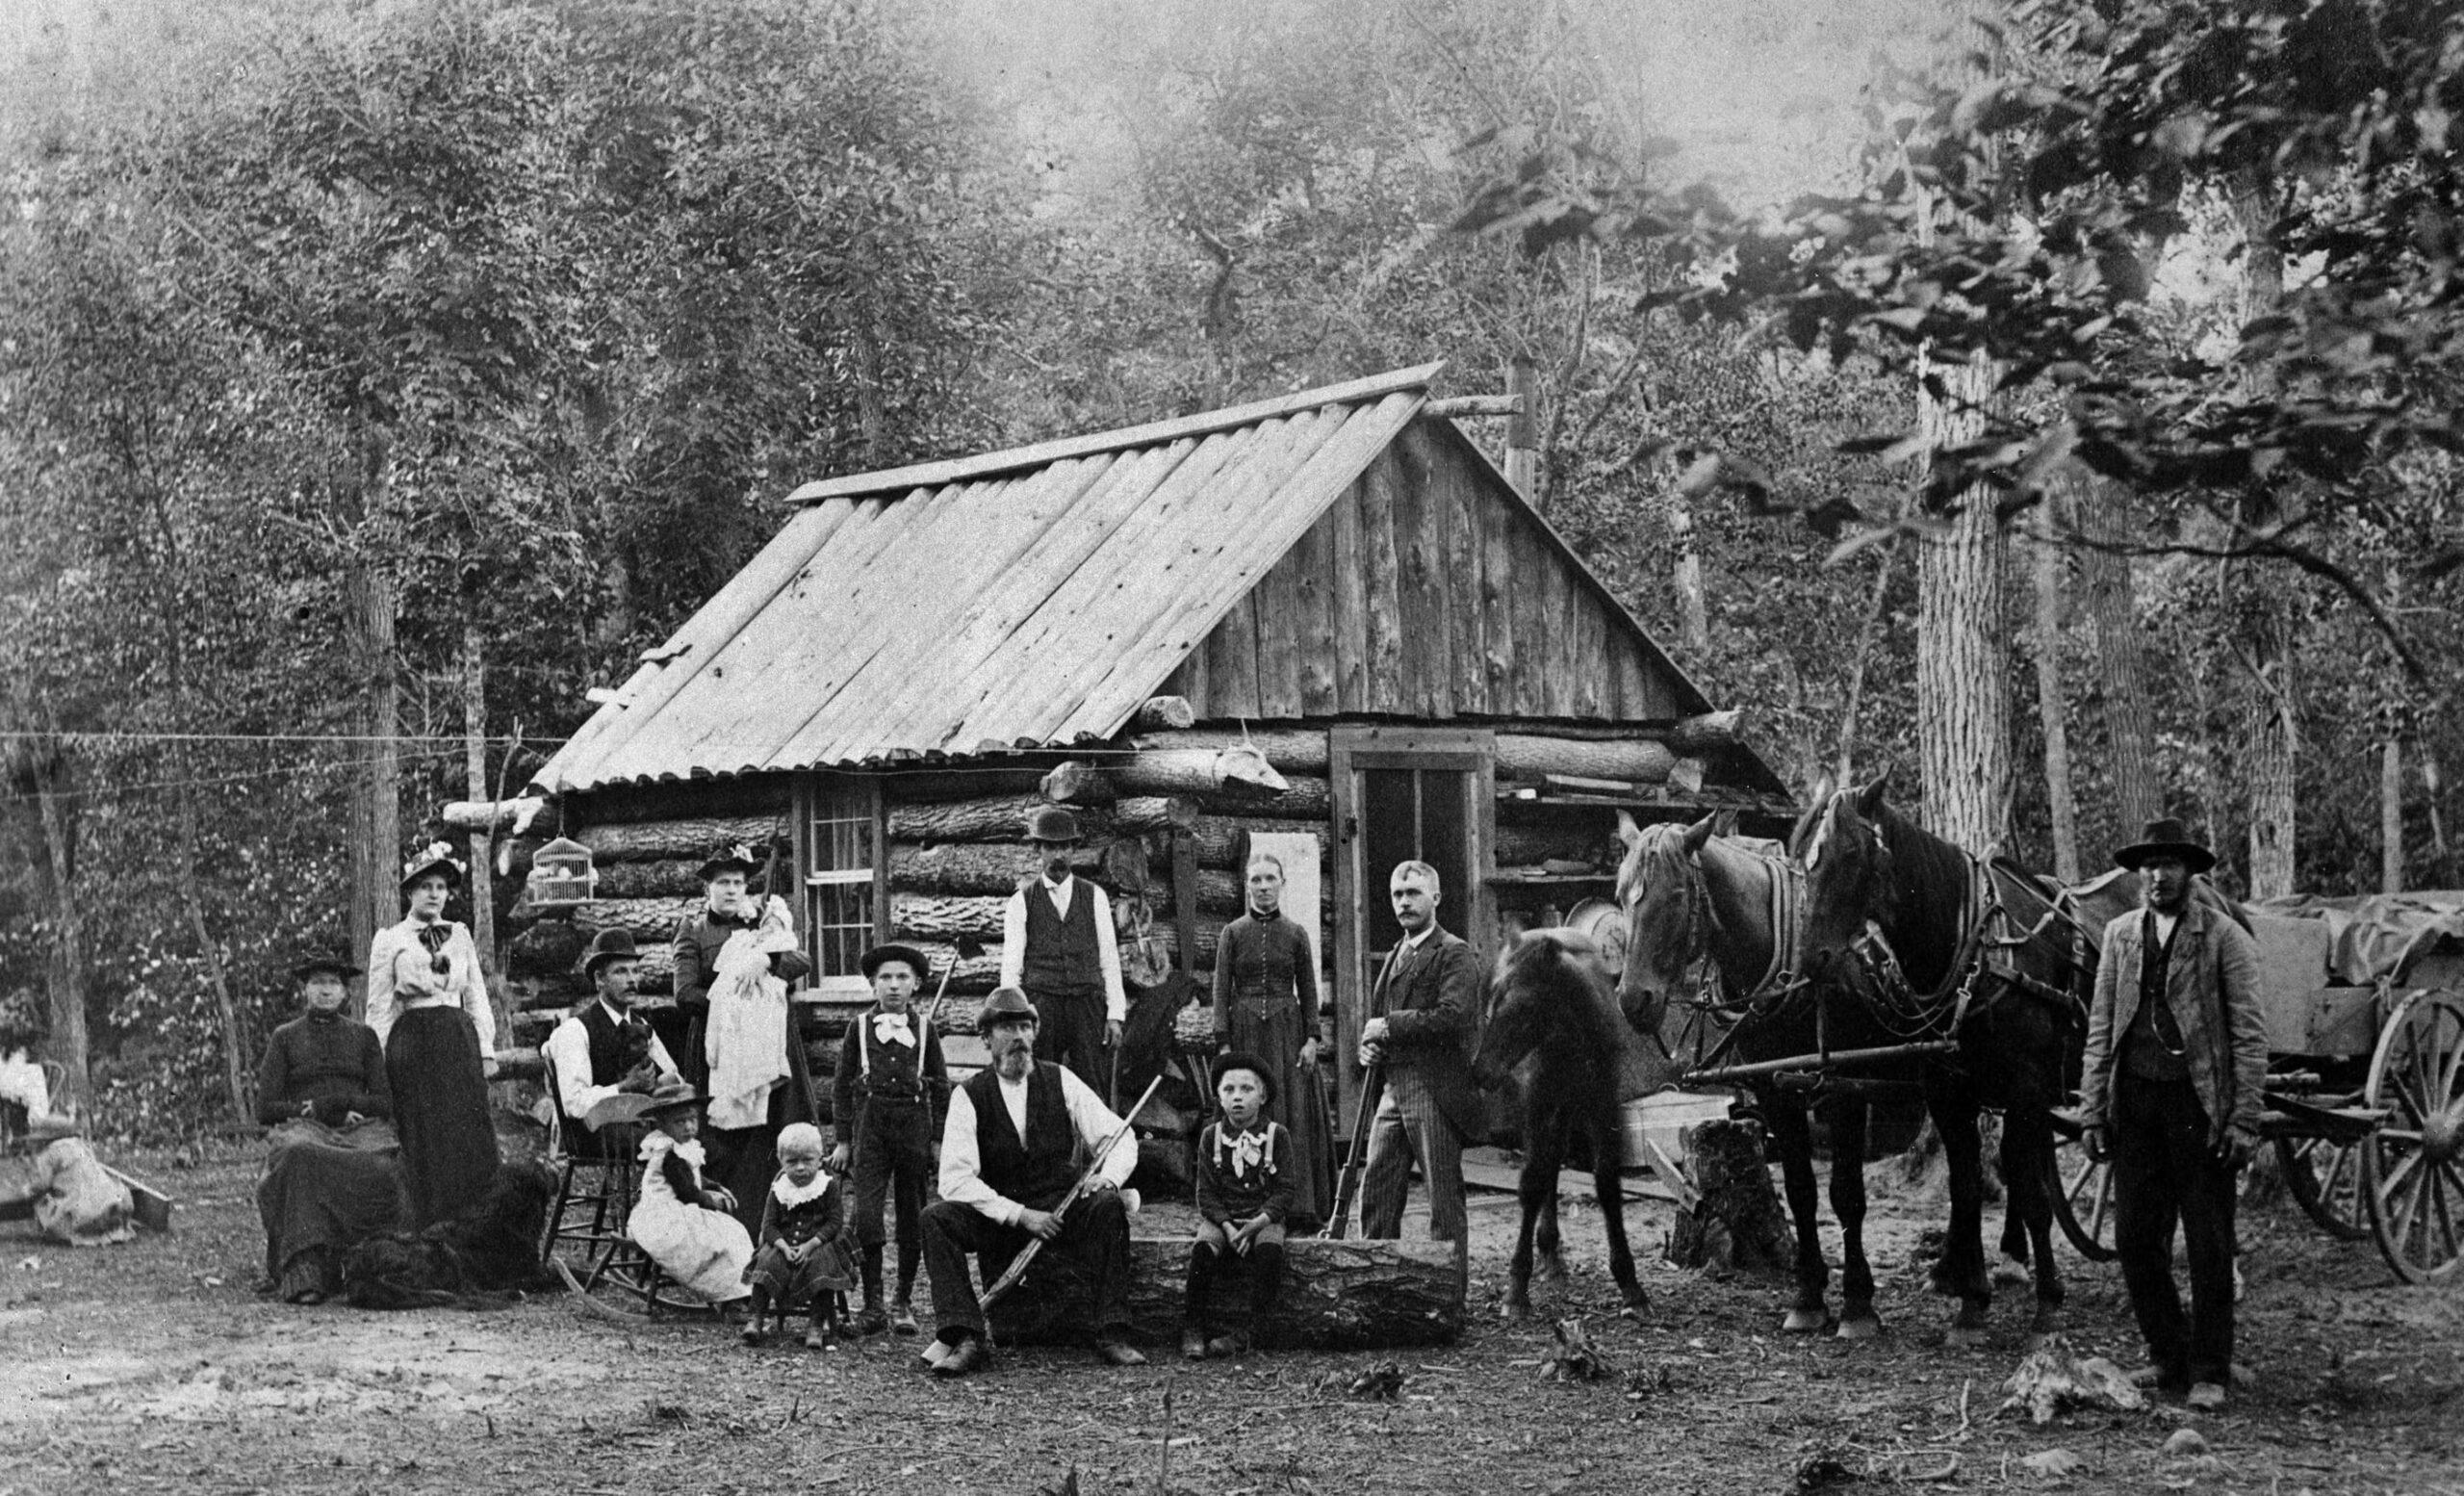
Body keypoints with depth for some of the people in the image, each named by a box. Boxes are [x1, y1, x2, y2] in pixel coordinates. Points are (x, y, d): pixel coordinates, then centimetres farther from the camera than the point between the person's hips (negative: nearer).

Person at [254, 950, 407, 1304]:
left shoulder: (363, 1035, 19)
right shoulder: (284, 1038, 16)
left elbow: (385, 1102, 12)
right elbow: (265, 1108, 9)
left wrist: (341, 1102, -4)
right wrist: (308, 1110, -6)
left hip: (358, 1128, 1)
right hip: (304, 1128, -1)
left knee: (381, 1165, -36)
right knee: (301, 1158, -39)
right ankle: (303, 1272, -47)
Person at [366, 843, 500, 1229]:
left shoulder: (460, 936, 14)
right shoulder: (389, 940, 4)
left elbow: (477, 997, 15)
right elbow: (379, 1007, 2)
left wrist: (486, 1049, 6)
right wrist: (379, 1062, -6)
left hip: (460, 1042, 3)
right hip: (413, 1042, -3)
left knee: (471, 1139, -2)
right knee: (423, 1146, -4)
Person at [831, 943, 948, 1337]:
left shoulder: (924, 1030, 6)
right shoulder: (860, 1027, 5)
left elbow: (941, 1088, 9)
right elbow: (843, 1084, 8)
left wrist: (939, 1139, 3)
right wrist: (843, 1139, 5)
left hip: (914, 1125, 1)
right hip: (870, 1123, -1)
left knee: (912, 1215, 5)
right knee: (866, 1213, -11)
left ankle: (904, 1301, 16)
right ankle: (872, 1304, -6)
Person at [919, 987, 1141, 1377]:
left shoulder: (1061, 1081, 3)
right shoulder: (969, 1095, -3)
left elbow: (1119, 1138, 1)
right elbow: (955, 1179, -13)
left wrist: (1108, 1177, -22)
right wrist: (1020, 1215, -22)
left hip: (1062, 1212, 1)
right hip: (997, 1220, -1)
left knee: (1109, 1207, -28)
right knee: (937, 1217, -27)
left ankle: (1113, 1335, -24)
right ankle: (965, 1339, -32)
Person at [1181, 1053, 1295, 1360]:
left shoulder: (1277, 1135, 2)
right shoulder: (1211, 1136, 6)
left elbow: (1286, 1190, -2)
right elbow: (1207, 1193, 3)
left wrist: (1256, 1223, -17)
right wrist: (1228, 1228, -14)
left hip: (1264, 1218, -1)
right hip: (1220, 1218, 1)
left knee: (1270, 1249, -33)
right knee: (1203, 1247, -30)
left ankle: (1251, 1331, -27)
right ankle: (1192, 1329, -19)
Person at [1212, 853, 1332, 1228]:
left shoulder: (1296, 935, 6)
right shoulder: (1233, 933, 5)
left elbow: (1308, 991, 7)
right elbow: (1221, 990, 2)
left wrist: (1312, 1039, -3)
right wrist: (1224, 1043, -6)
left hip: (1288, 1031, 0)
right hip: (1245, 1031, 0)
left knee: (1294, 1115, -3)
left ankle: (1298, 1207, 1)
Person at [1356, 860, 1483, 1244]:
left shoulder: (1455, 954, -6)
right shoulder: (1394, 956, 19)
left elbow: (1450, 1017, -20)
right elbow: (1377, 1019, 28)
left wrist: (1389, 1027, -14)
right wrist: (1369, 1044, 6)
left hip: (1436, 1090, -8)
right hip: (1394, 1088, 8)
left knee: (1443, 1195, -2)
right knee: (1375, 1190, 6)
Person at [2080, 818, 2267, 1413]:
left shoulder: (2225, 937, -2)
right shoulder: (2120, 934, 11)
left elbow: (2249, 1035, -5)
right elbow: (2100, 1027, 11)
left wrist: (2244, 1120, -11)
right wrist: (2092, 1111, 5)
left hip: (2198, 1103, -4)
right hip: (2134, 1102, 4)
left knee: (2208, 1246, 1)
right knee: (2135, 1240, 6)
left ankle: (2209, 1372, 10)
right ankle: (2167, 1355, 21)